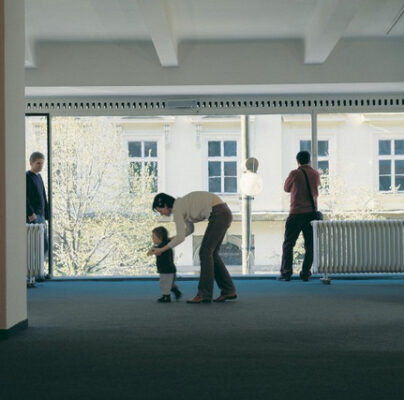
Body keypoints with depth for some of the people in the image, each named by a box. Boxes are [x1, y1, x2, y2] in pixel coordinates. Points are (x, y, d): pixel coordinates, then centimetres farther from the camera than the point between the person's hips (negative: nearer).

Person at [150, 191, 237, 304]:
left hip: (219, 214, -9)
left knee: (205, 252, -7)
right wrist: (170, 240, 24)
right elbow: (189, 229, 28)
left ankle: (204, 294, -6)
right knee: (211, 253, 11)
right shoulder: (181, 204, 18)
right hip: (224, 213, 9)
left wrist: (162, 250, -4)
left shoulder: (177, 209, -9)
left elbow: (180, 237, -14)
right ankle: (228, 290, 11)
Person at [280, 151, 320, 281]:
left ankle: (286, 273, -3)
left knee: (288, 244, 2)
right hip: (312, 212, 4)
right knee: (310, 245, 8)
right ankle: (305, 273, 5)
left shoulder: (295, 173, -6)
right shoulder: (315, 174, 6)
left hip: (297, 213, -4)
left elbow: (286, 188, 7)